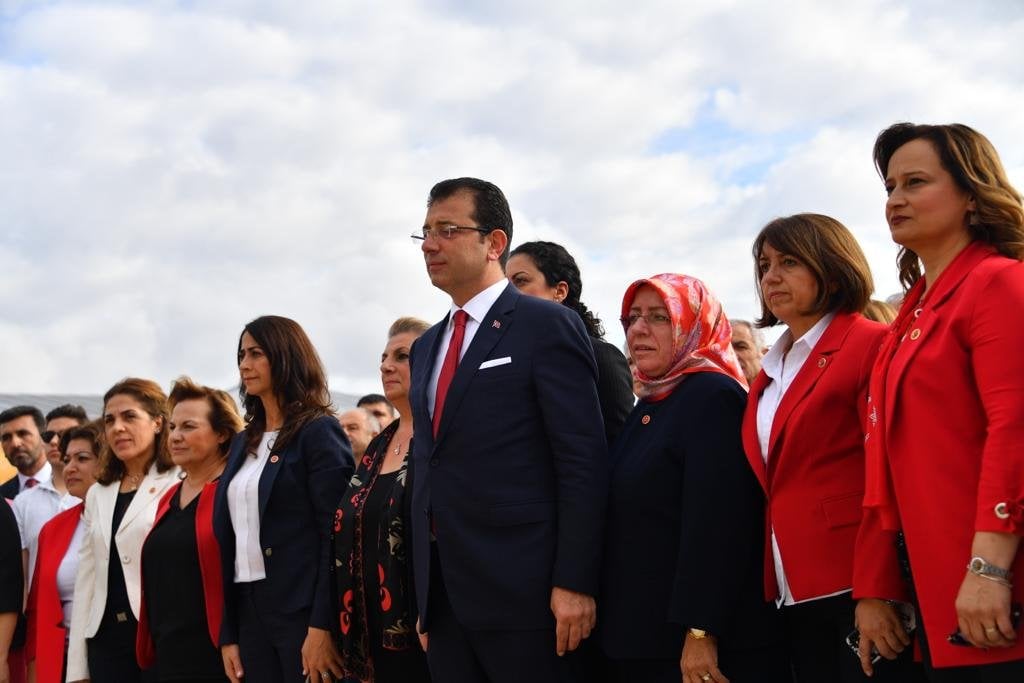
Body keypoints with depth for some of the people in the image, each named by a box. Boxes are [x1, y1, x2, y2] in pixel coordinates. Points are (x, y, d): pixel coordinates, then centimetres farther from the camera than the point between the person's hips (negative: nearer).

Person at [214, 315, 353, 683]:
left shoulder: (319, 432, -5)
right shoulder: (244, 443, 16)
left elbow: (337, 536, -12)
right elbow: (230, 540, 13)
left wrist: (322, 627, -19)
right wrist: (228, 634, 8)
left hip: (302, 611, -7)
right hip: (251, 612, 7)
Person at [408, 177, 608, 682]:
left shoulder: (548, 326, -5)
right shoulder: (426, 347, 18)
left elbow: (583, 461, -11)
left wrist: (574, 582, -17)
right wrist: (424, 590, 15)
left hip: (520, 587, -7)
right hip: (441, 590, 7)